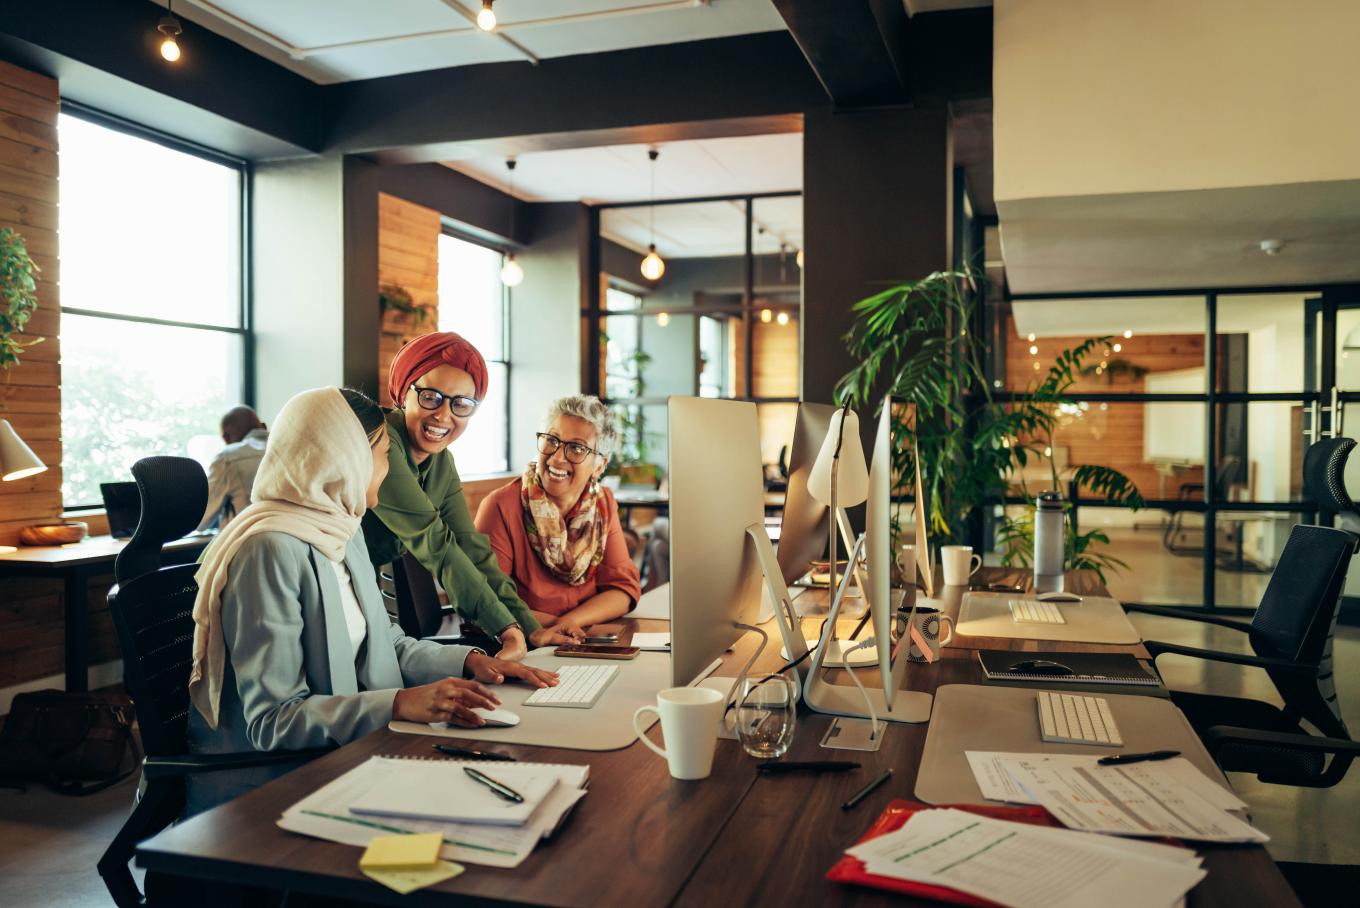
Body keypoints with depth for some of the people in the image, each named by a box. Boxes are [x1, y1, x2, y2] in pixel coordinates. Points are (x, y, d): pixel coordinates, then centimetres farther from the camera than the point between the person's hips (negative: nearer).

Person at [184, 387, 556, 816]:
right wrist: (399, 703, -33)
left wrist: (469, 661, -1)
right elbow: (272, 720, -23)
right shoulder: (271, 551, -21)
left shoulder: (343, 532, 8)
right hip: (262, 784, -8)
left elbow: (384, 644, 15)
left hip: (331, 757, 8)